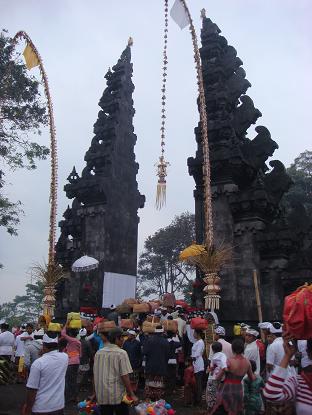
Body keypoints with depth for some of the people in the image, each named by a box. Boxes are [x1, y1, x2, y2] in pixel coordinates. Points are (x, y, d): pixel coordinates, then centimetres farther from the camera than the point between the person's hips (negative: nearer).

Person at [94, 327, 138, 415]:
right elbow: (125, 376, -16)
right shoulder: (121, 353, -13)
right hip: (118, 395, -4)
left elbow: (95, 374, 8)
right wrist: (132, 394, -7)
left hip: (102, 396, 4)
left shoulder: (98, 353, 1)